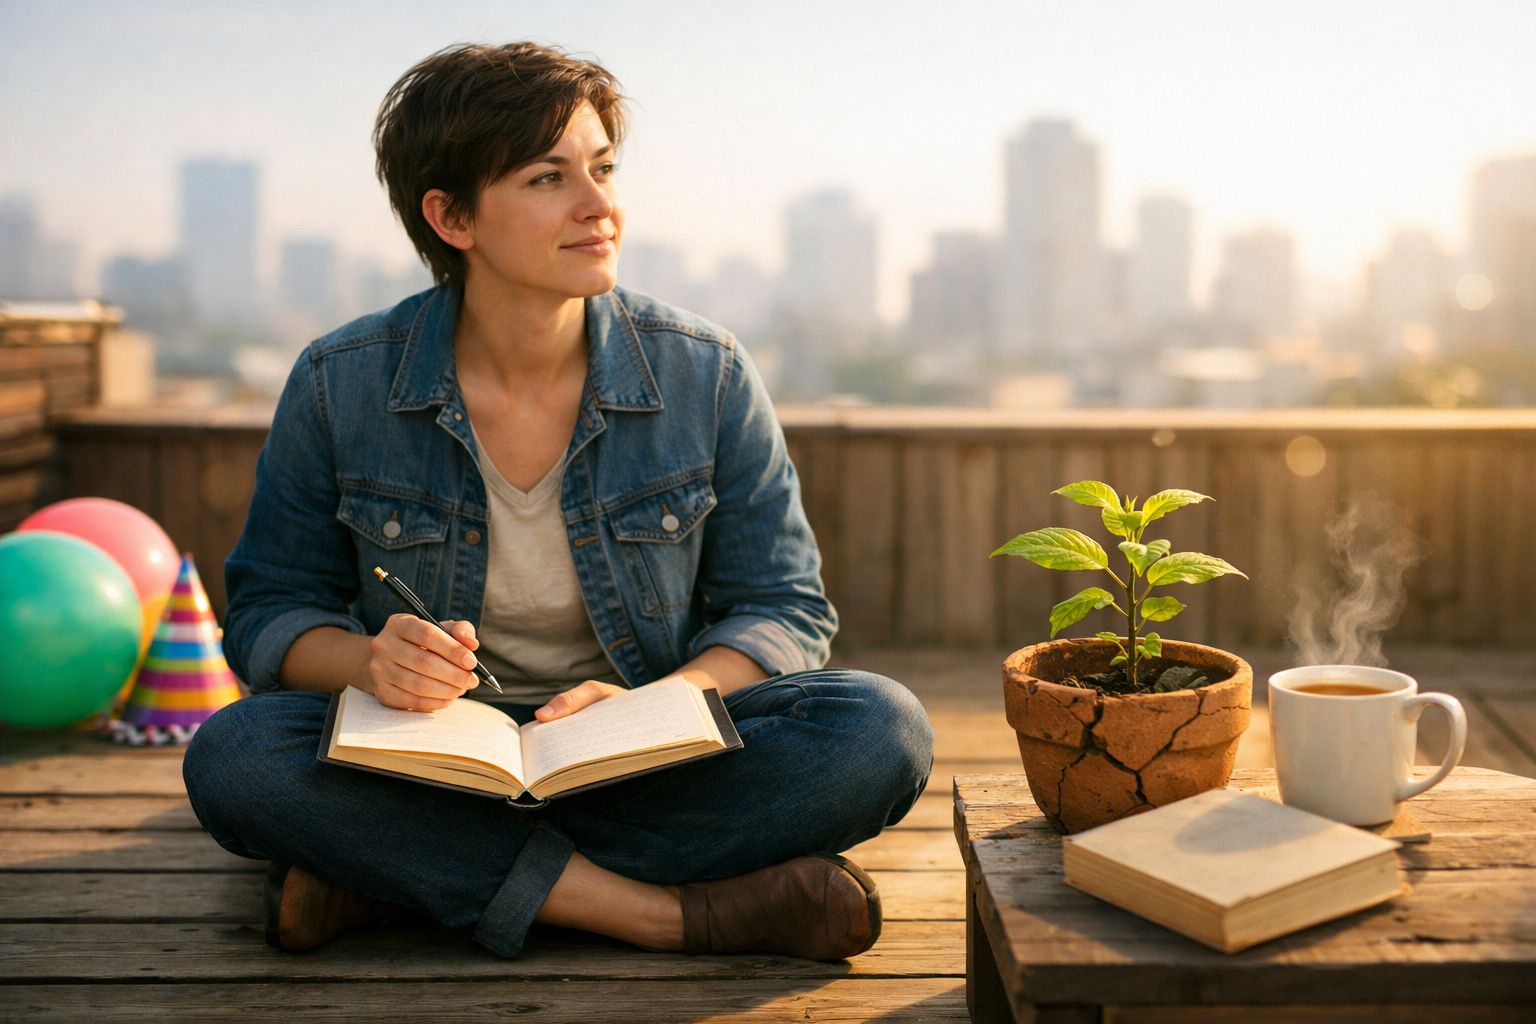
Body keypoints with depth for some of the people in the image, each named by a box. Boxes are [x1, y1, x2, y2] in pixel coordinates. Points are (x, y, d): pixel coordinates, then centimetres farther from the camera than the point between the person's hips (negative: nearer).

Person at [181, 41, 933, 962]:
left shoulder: (706, 376, -6)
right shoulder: (340, 387, -6)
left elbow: (784, 609, -1)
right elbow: (270, 611, 2)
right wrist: (372, 662, -23)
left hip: (650, 769, 1)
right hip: (428, 765, 0)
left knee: (882, 731, -26)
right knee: (233, 758, -29)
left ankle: (402, 873, -24)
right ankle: (685, 913, -29)